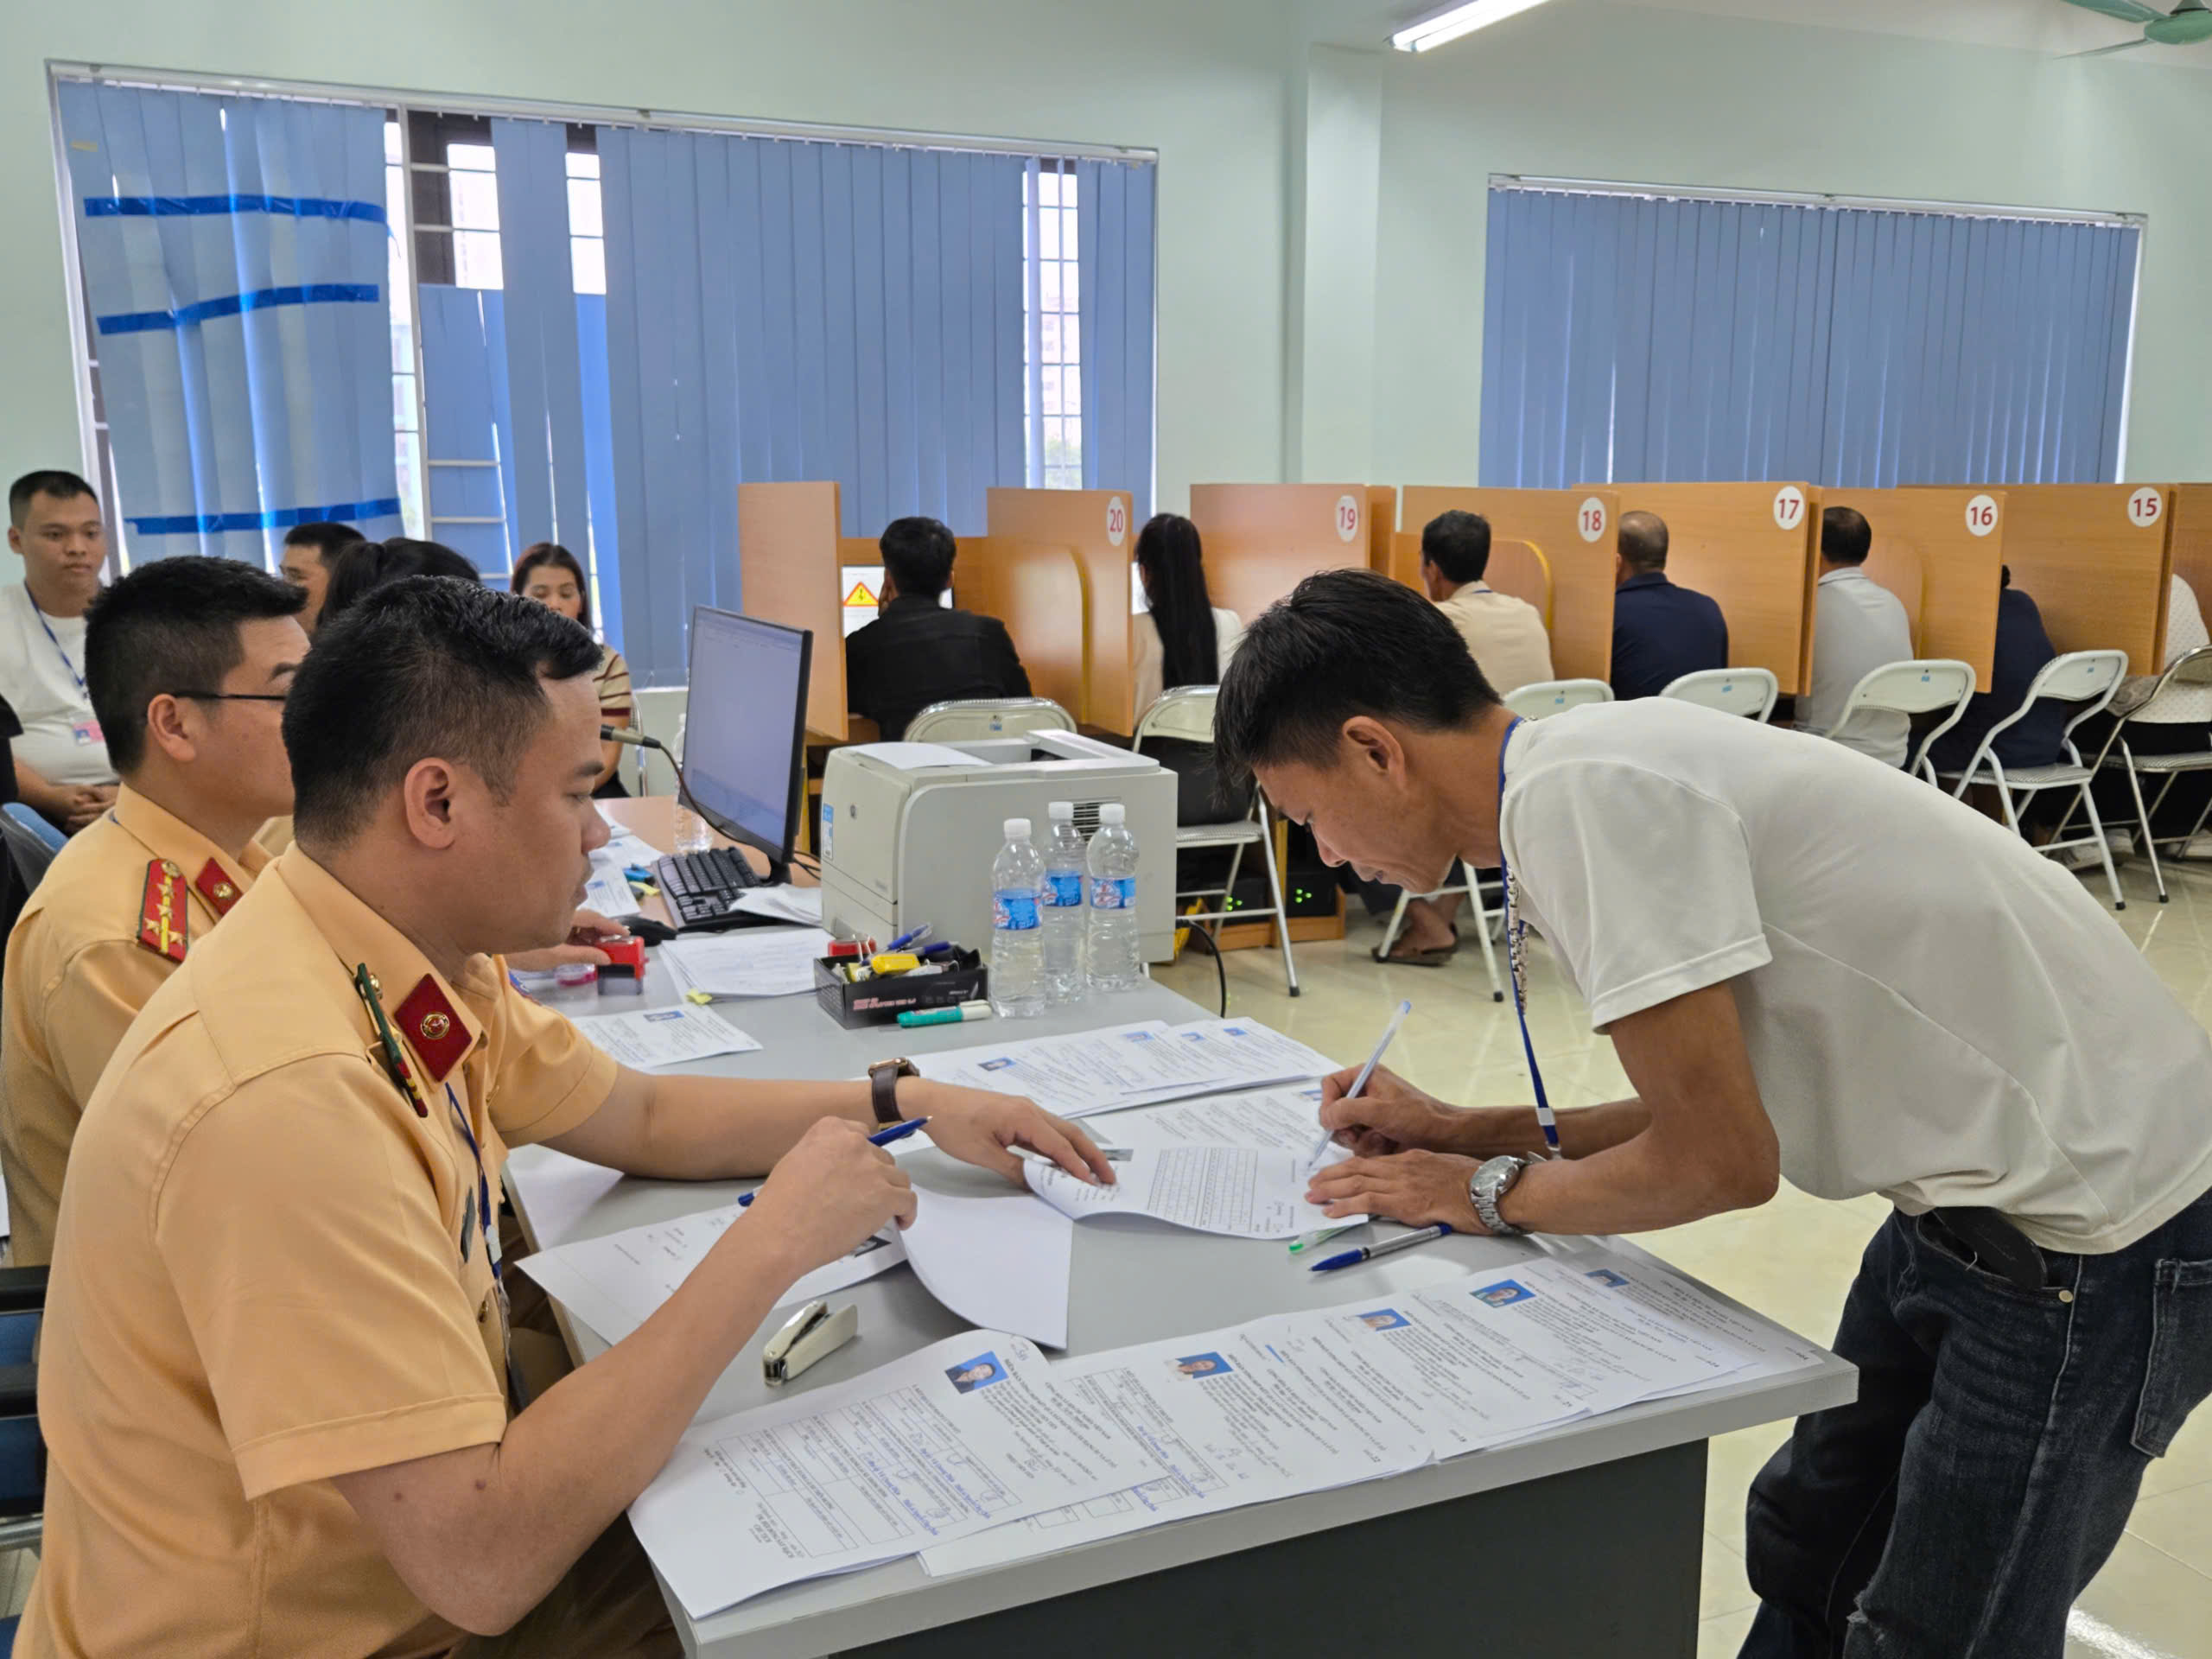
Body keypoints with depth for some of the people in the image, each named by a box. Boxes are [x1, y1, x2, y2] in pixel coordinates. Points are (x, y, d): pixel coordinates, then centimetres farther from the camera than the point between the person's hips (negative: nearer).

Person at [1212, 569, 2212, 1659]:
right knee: (1807, 1559, 20)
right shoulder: (1587, 772, 5)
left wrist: (1483, 1192, -7)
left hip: (2097, 1234, -9)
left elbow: (1722, 1161, -22)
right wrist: (1463, 1133, 7)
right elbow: (1711, 1103, 11)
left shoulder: (1579, 792, -25)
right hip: (1989, 1186, 9)